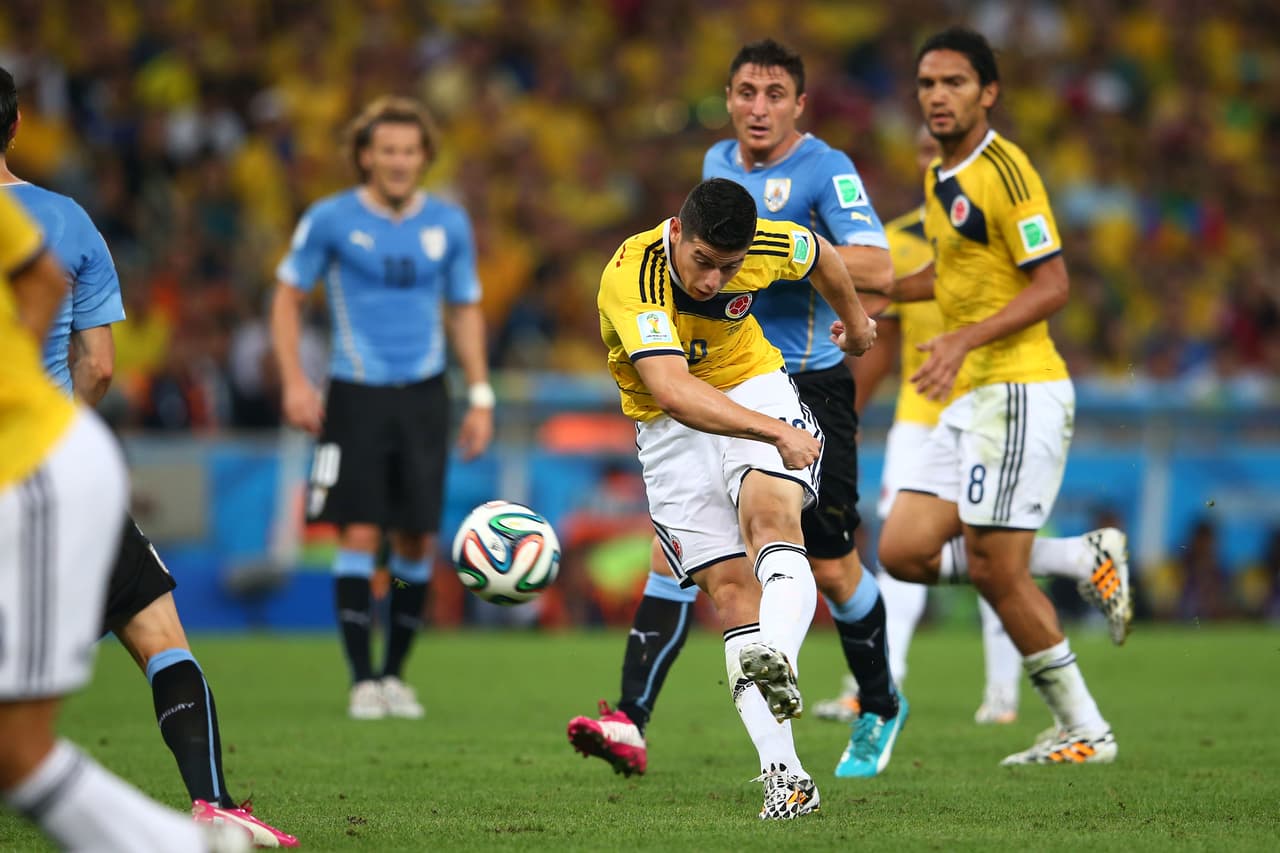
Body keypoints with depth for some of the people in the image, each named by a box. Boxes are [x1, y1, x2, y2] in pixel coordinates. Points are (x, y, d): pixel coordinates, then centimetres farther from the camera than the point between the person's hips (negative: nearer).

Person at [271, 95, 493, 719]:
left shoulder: (448, 223, 5)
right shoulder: (331, 220, -3)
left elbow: (465, 311, 15)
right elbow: (287, 297, 4)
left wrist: (479, 397, 8)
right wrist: (294, 381, -6)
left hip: (424, 394, 3)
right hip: (356, 394, -3)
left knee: (417, 540, 1)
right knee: (359, 535, -9)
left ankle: (396, 674, 15)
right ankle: (362, 680, -2)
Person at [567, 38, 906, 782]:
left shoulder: (824, 169, -11)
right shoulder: (718, 163, 10)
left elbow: (877, 266, -24)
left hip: (809, 391, -5)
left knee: (831, 568, 4)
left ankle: (881, 710, 30)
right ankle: (631, 723, -16)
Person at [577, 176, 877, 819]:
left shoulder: (767, 246, -16)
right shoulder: (630, 277, -31)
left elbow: (820, 254, 10)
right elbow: (674, 392, -44)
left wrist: (854, 318, 29)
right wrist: (776, 432, -53)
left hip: (755, 387, 1)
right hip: (670, 428, -1)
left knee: (769, 510, -30)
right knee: (730, 584, -11)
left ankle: (777, 661, -57)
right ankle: (784, 775, -14)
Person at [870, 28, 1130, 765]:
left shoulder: (1004, 171, -13)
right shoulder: (939, 177, 15)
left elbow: (1052, 285, -18)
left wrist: (965, 341, -27)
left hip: (1020, 392, -9)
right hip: (970, 400, 9)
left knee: (997, 567, -9)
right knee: (905, 551, 1)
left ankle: (1085, 731, 4)